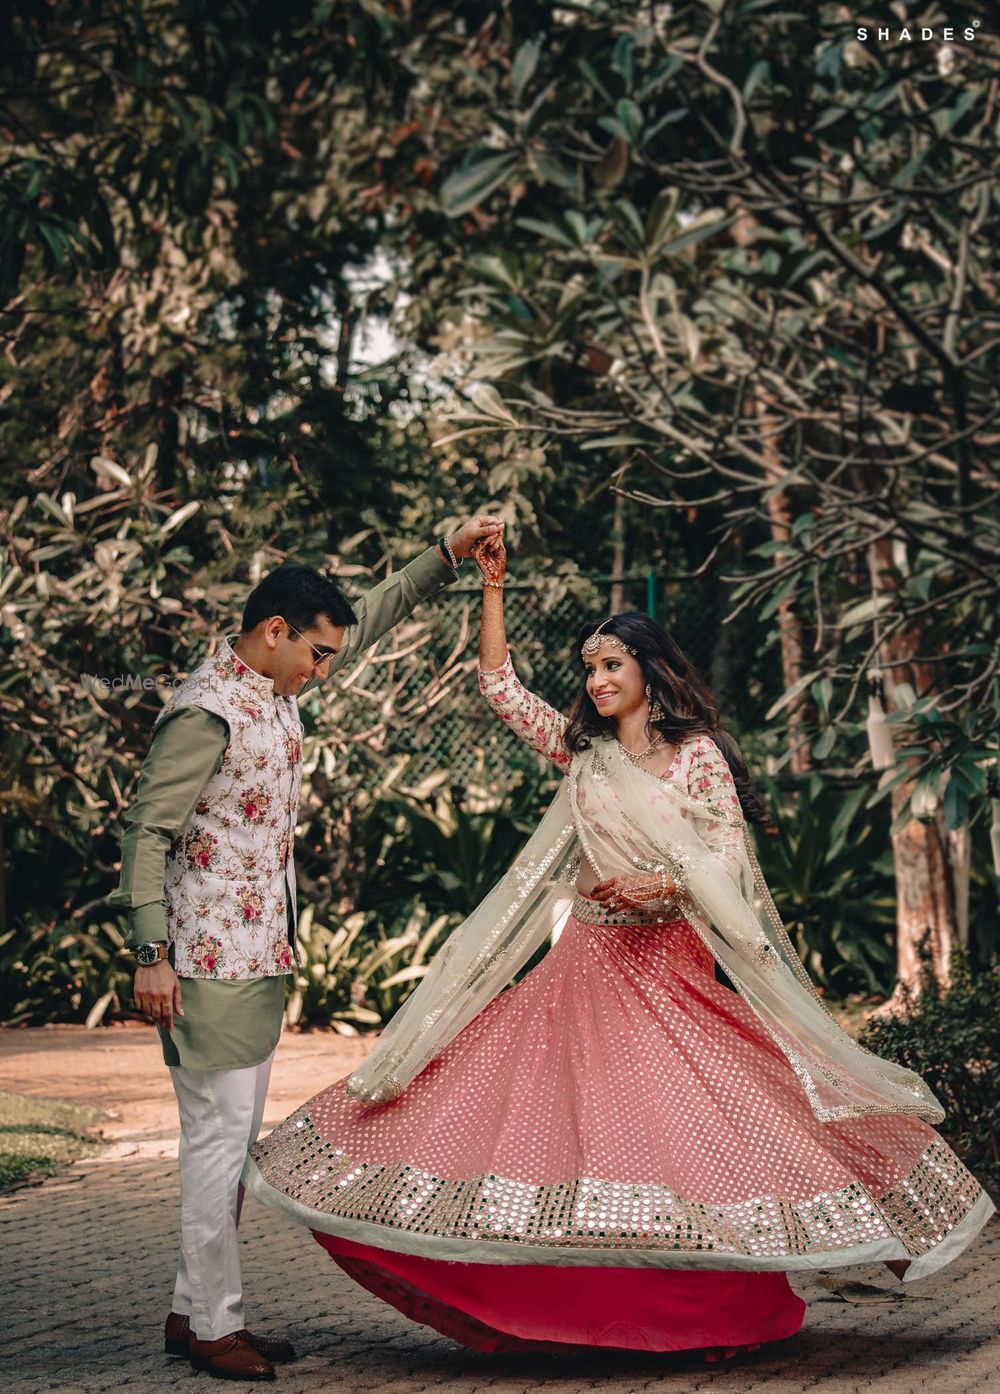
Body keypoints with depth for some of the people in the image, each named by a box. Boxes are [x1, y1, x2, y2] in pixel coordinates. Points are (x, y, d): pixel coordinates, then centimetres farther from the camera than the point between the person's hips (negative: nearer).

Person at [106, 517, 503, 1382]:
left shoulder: (277, 687, 9)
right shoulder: (208, 711, -16)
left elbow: (367, 622, 23)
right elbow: (148, 831, -17)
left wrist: (448, 556, 17)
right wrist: (151, 955, -21)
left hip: (262, 952, 9)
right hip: (210, 959, -9)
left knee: (236, 1135, 12)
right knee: (219, 1133, -4)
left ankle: (192, 1309, 19)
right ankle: (215, 1325, 4)